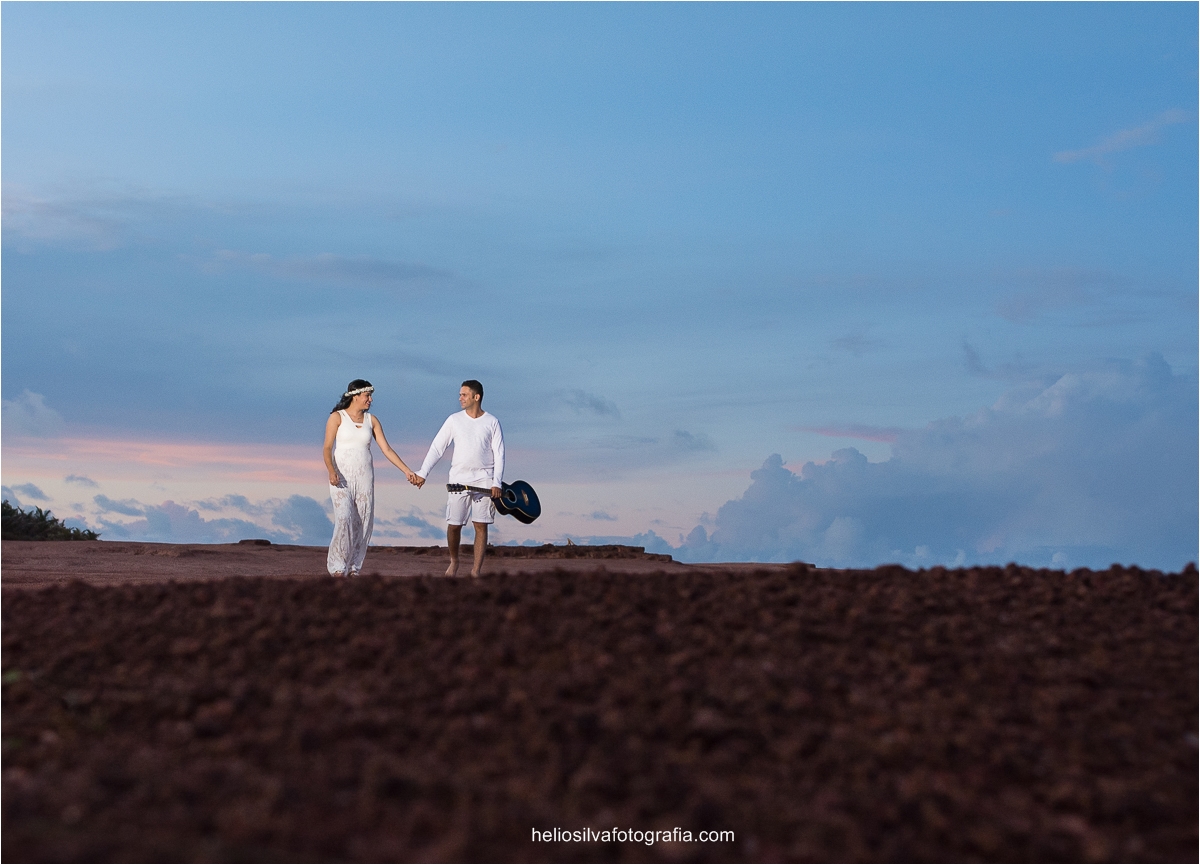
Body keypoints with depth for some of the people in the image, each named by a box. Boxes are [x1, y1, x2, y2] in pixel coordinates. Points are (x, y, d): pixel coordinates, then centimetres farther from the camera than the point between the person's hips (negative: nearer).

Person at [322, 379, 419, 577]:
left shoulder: (371, 420, 9)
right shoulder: (337, 417, -2)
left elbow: (387, 449, 8)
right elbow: (327, 448, -9)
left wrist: (406, 470, 1)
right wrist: (331, 471, -25)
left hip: (364, 478, 4)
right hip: (341, 477, -4)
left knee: (363, 523, -1)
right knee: (344, 519, -18)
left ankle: (353, 568, 7)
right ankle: (338, 567, -10)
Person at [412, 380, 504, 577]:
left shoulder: (492, 423, 3)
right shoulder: (454, 420, 5)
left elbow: (499, 455, 2)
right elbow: (437, 447, 3)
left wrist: (496, 483, -8)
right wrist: (422, 473, -6)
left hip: (484, 481, -1)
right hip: (459, 480, 1)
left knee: (481, 525, -3)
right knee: (454, 525, 0)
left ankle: (476, 570, 2)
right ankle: (454, 561, 24)